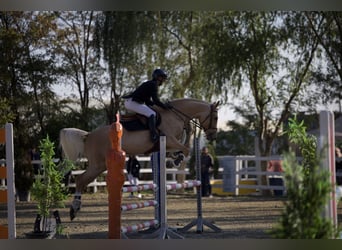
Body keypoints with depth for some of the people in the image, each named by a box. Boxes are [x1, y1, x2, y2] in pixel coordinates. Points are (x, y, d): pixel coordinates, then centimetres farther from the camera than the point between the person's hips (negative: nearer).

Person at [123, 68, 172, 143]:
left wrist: (163, 105, 17)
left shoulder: (150, 84, 23)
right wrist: (164, 106, -1)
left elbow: (148, 102, 24)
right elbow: (155, 100, -14)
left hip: (129, 103, 11)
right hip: (132, 103, -11)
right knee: (152, 114, -18)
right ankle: (154, 135, -26)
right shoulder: (153, 84, -8)